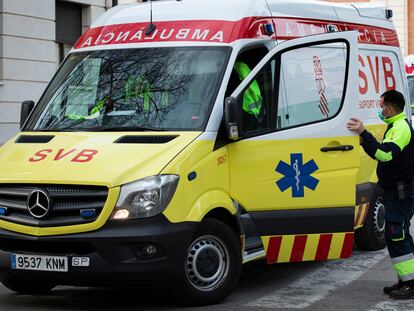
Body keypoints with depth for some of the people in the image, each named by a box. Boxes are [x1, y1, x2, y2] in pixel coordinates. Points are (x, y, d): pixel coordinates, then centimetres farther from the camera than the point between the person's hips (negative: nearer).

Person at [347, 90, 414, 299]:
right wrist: (364, 140, 14)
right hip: (397, 191, 11)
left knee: (395, 236, -12)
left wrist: (364, 133, -31)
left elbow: (386, 154, -31)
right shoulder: (396, 127, 19)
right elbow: (383, 154, 23)